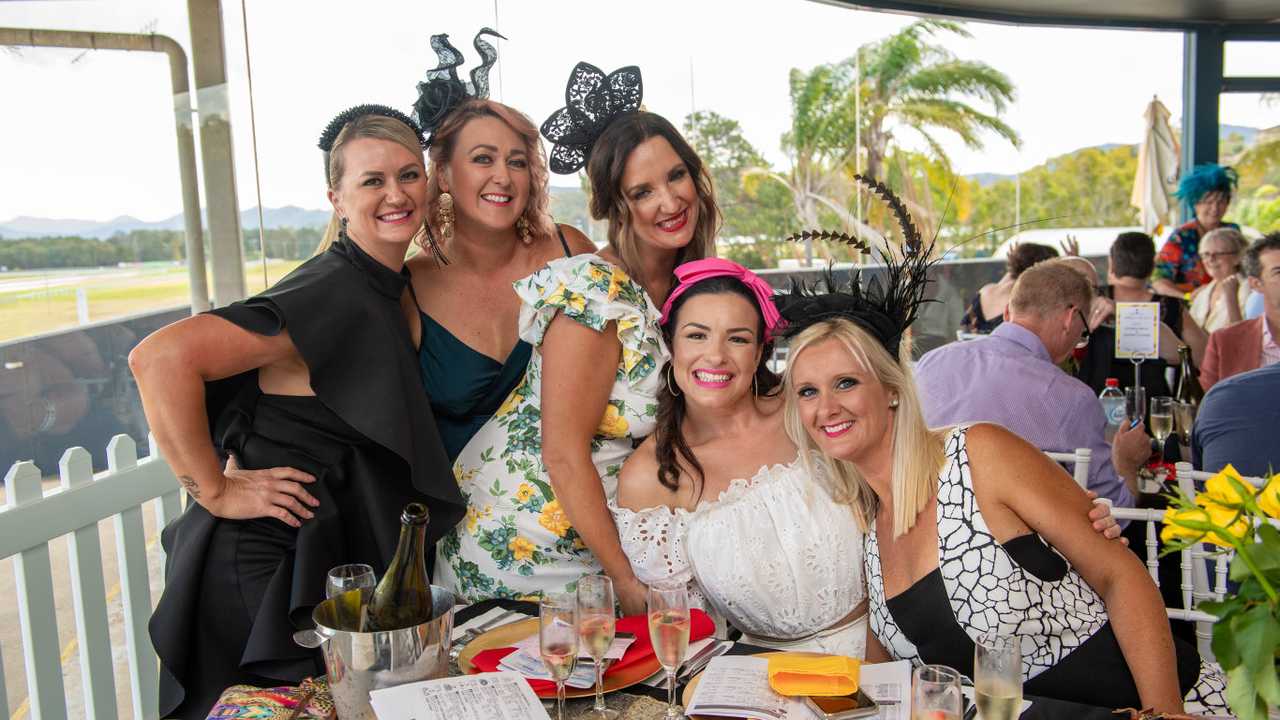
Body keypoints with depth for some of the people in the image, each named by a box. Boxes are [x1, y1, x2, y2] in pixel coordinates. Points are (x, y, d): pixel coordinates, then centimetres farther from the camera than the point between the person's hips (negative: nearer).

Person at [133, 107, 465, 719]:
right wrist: (215, 492, -23)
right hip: (261, 570, -8)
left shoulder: (395, 290, 6)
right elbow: (160, 357, -29)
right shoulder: (330, 291, -22)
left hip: (329, 564, 8)